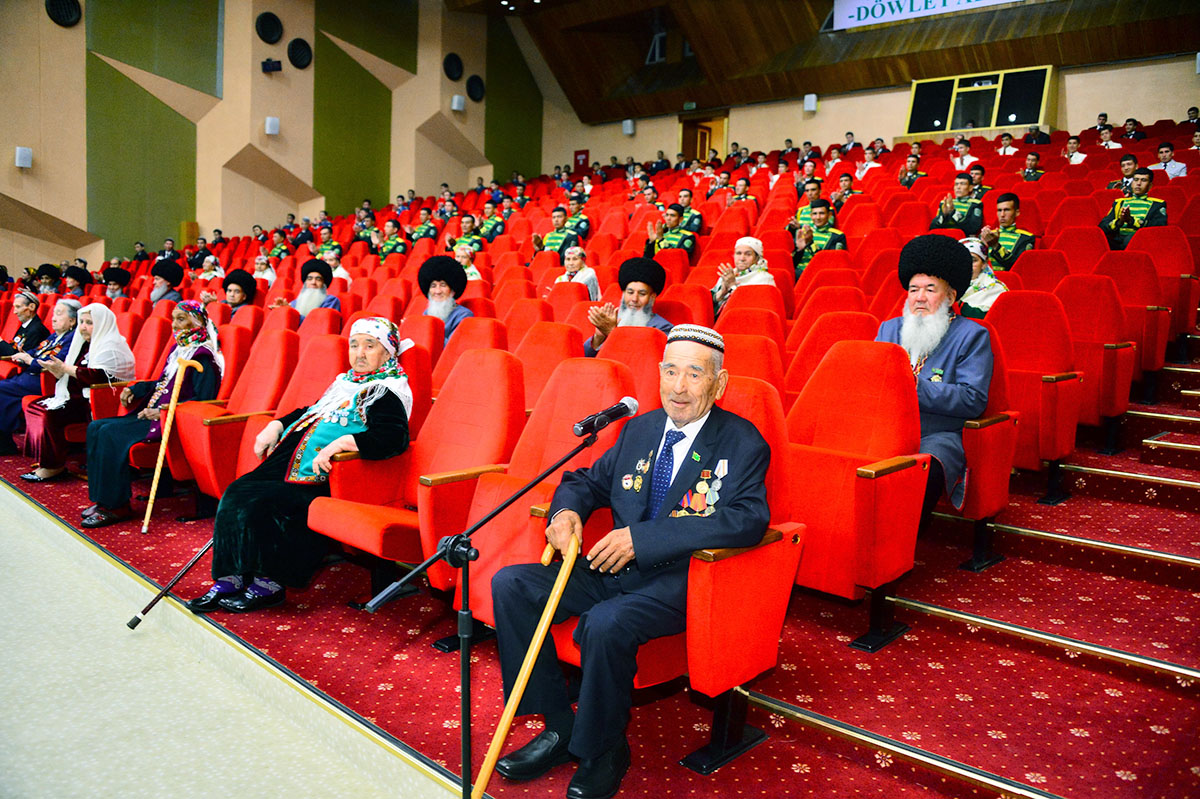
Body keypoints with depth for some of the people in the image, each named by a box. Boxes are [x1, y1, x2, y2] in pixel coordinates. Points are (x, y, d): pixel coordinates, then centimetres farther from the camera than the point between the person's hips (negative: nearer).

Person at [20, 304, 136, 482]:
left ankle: (55, 466, -13)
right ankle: (44, 461, -2)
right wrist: (57, 370, -1)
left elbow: (98, 376, -25)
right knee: (33, 407, 1)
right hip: (78, 397, 11)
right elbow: (71, 375, 22)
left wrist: (64, 368, -18)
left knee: (51, 414, -24)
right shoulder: (86, 344, 20)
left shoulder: (111, 347, -12)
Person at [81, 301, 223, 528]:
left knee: (111, 434, -22)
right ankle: (101, 499, 1)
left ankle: (116, 506, -13)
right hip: (153, 413, 10)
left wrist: (163, 411, -22)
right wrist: (134, 389, 12)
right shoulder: (178, 349, 17)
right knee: (96, 428, 0)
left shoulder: (203, 356, -13)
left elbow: (203, 399, -20)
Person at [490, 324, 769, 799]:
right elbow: (588, 481, 22)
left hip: (683, 581, -6)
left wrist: (642, 538, -26)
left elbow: (749, 520, -21)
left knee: (605, 625, -34)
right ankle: (560, 728, 2)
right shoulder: (640, 429, 12)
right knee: (510, 585, -8)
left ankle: (603, 753, -5)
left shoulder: (742, 443, -6)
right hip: (617, 569, 7)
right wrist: (567, 510, -4)